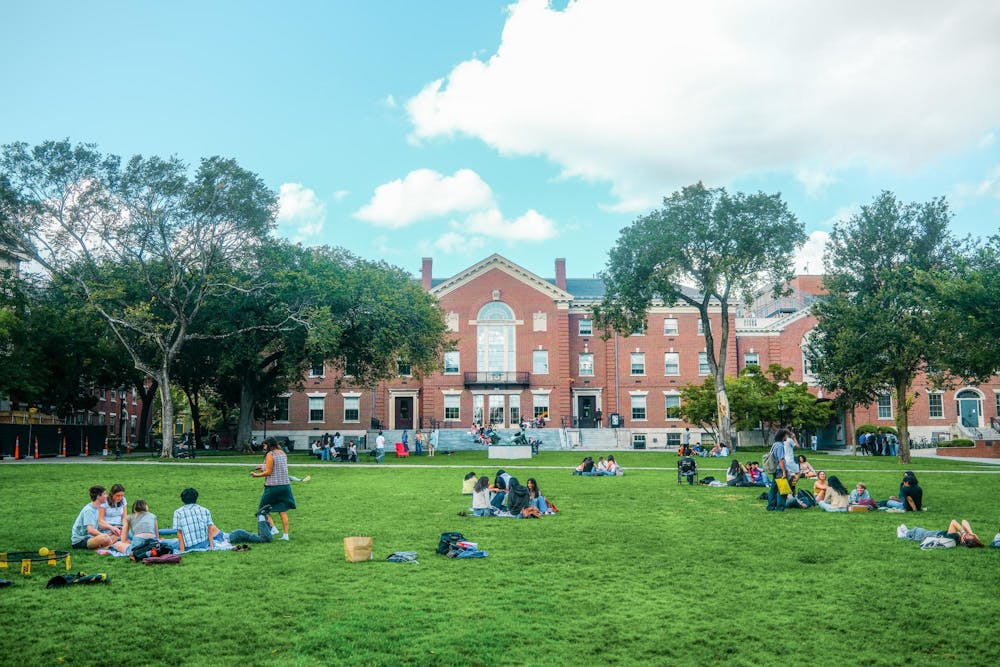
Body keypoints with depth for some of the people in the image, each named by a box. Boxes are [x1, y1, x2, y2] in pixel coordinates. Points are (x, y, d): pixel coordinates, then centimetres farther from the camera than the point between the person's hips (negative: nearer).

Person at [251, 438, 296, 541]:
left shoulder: (270, 455, -10)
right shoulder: (283, 453, 12)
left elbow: (268, 472, -12)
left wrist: (256, 475, 1)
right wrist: (264, 469, 20)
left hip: (273, 486, -7)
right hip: (285, 485, 7)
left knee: (263, 509, 8)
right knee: (283, 511, 10)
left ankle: (273, 528, -6)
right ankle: (285, 534, 8)